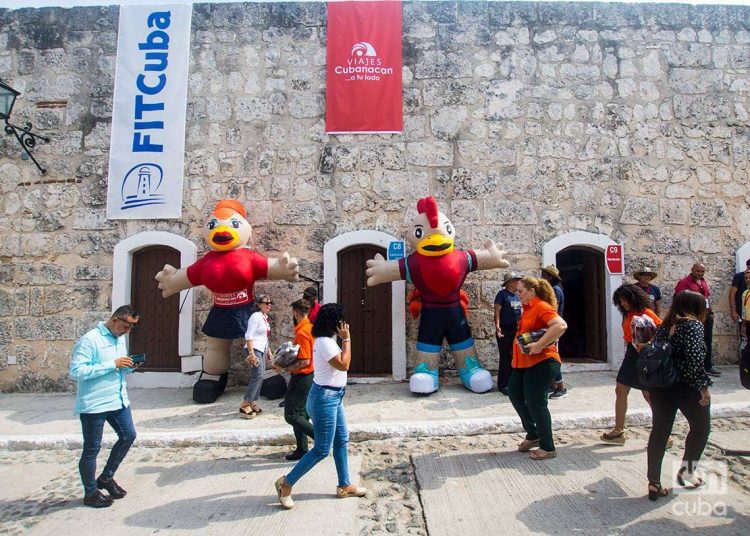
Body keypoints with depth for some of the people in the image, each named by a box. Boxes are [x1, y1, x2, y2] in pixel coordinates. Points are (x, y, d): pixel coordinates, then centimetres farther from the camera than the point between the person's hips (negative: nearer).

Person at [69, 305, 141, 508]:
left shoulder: (120, 339, 9)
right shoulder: (89, 340, -16)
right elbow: (76, 370, -23)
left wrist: (128, 367, -5)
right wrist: (113, 364, -25)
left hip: (118, 399, 8)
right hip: (94, 404, -8)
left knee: (128, 435, 14)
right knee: (92, 448, 6)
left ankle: (106, 478, 32)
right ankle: (91, 493, 23)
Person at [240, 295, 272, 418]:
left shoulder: (265, 317, 13)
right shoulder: (255, 316, -13)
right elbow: (248, 336, -18)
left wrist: (268, 350, 20)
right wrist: (251, 353, -23)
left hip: (262, 350, 9)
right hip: (254, 349, -9)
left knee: (259, 377, 8)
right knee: (258, 376, -14)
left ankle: (253, 403, 17)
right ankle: (244, 405, -7)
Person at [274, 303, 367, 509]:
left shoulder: (327, 340, 9)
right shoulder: (325, 342, -23)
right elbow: (343, 365, -24)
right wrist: (347, 339, -19)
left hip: (333, 396, 11)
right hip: (324, 398, -11)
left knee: (341, 441, 17)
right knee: (322, 449, -1)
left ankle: (344, 486, 30)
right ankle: (286, 483, 13)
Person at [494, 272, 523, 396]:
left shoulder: (517, 296, 14)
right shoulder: (502, 294, -7)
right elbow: (497, 311, -14)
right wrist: (497, 326, -25)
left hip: (516, 330, 7)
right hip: (505, 331, -7)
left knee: (515, 357, 12)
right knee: (506, 358, -5)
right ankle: (503, 385, 3)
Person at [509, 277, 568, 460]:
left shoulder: (542, 307, -16)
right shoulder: (526, 308, 12)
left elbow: (561, 325, -31)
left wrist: (539, 345, -31)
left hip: (541, 362, -10)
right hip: (524, 362, 10)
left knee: (535, 403, -4)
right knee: (515, 393, 14)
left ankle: (548, 448, 11)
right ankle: (533, 435, 30)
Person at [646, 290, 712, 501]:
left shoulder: (665, 326, 12)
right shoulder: (693, 325, -6)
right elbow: (694, 357, -18)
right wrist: (704, 386, -15)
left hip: (660, 386, 6)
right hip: (686, 386, -5)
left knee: (660, 430, 7)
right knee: (701, 427, 19)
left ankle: (654, 483, 8)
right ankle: (686, 472, 24)